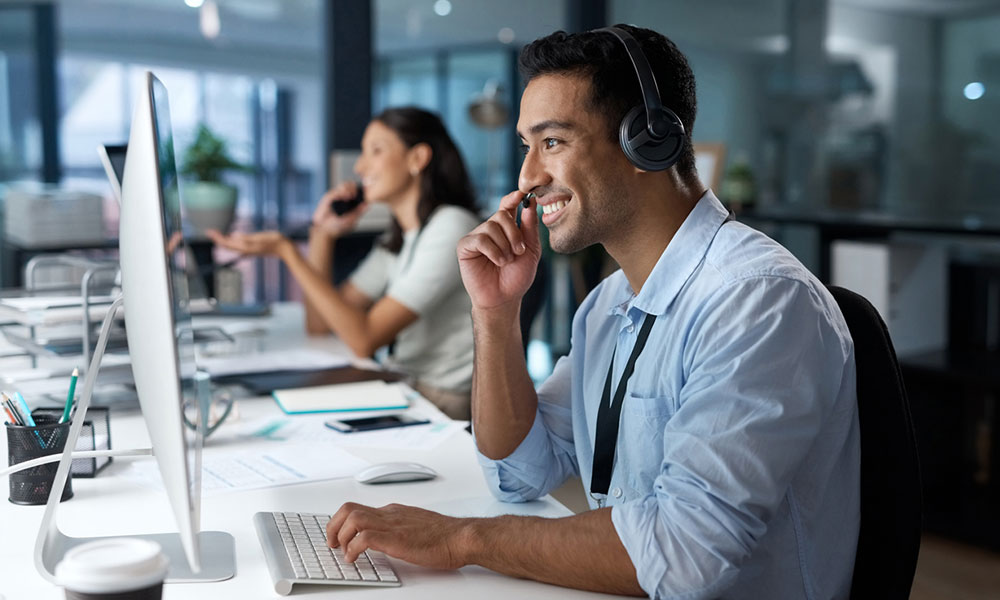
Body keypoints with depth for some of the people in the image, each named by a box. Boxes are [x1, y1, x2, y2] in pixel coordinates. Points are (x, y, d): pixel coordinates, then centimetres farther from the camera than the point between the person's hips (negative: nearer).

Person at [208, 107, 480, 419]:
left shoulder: (451, 227, -14)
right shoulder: (399, 240, 15)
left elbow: (364, 339, -20)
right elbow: (319, 323, 12)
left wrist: (287, 252, -19)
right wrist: (321, 233, 5)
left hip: (441, 406, -8)